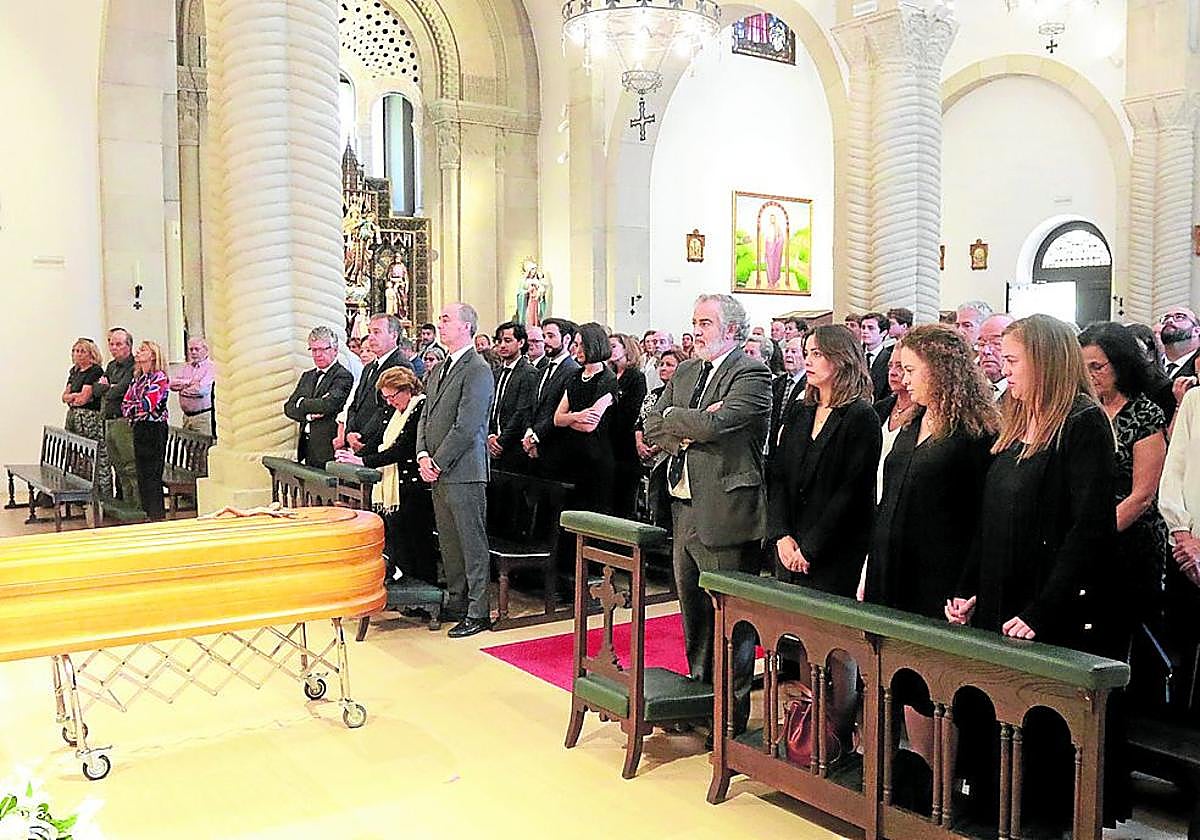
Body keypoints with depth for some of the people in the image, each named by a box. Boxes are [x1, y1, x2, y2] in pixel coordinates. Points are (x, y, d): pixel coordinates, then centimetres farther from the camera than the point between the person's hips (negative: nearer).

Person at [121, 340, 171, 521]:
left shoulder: (160, 377, -8)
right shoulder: (137, 379, 15)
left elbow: (147, 404, -16)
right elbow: (125, 405, 11)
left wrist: (133, 407, 0)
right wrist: (137, 411, -7)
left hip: (154, 428, -8)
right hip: (139, 429, 8)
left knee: (152, 474, -7)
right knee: (141, 473, 9)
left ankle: (157, 515, -3)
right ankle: (147, 513, 15)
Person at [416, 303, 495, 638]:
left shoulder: (478, 370, -12)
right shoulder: (439, 370, 16)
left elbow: (466, 427, -18)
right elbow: (426, 416, 18)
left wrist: (438, 462, -13)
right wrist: (423, 455, 3)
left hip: (463, 471, -9)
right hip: (438, 471, 9)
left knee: (472, 541, -2)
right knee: (448, 540, 16)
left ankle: (478, 612, 5)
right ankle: (457, 600, 28)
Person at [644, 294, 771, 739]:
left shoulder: (752, 375, -11)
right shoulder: (684, 372, 14)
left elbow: (714, 424, -25)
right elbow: (651, 426, 8)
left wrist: (673, 417, -8)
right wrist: (689, 430, -11)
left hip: (725, 514, -8)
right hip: (685, 510, 8)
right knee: (693, 614, 19)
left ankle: (733, 715, 14)